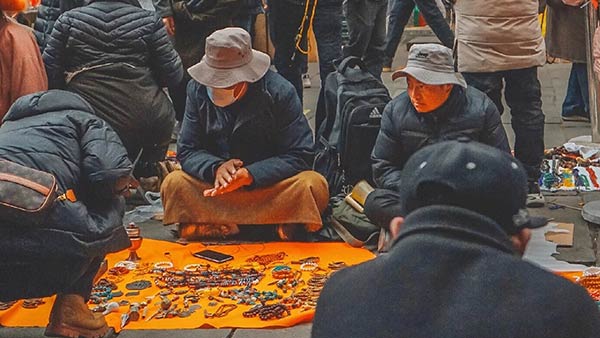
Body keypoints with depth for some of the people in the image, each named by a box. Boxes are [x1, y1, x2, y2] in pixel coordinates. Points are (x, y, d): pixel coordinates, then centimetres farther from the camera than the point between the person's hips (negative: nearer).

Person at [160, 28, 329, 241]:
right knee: (174, 184, -25)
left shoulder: (280, 92, -13)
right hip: (218, 189, 3)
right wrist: (216, 168, -26)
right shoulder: (198, 89, -5)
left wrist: (250, 175, -28)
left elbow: (299, 155, -15)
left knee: (313, 185, -31)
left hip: (271, 187, -3)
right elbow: (187, 151, -4)